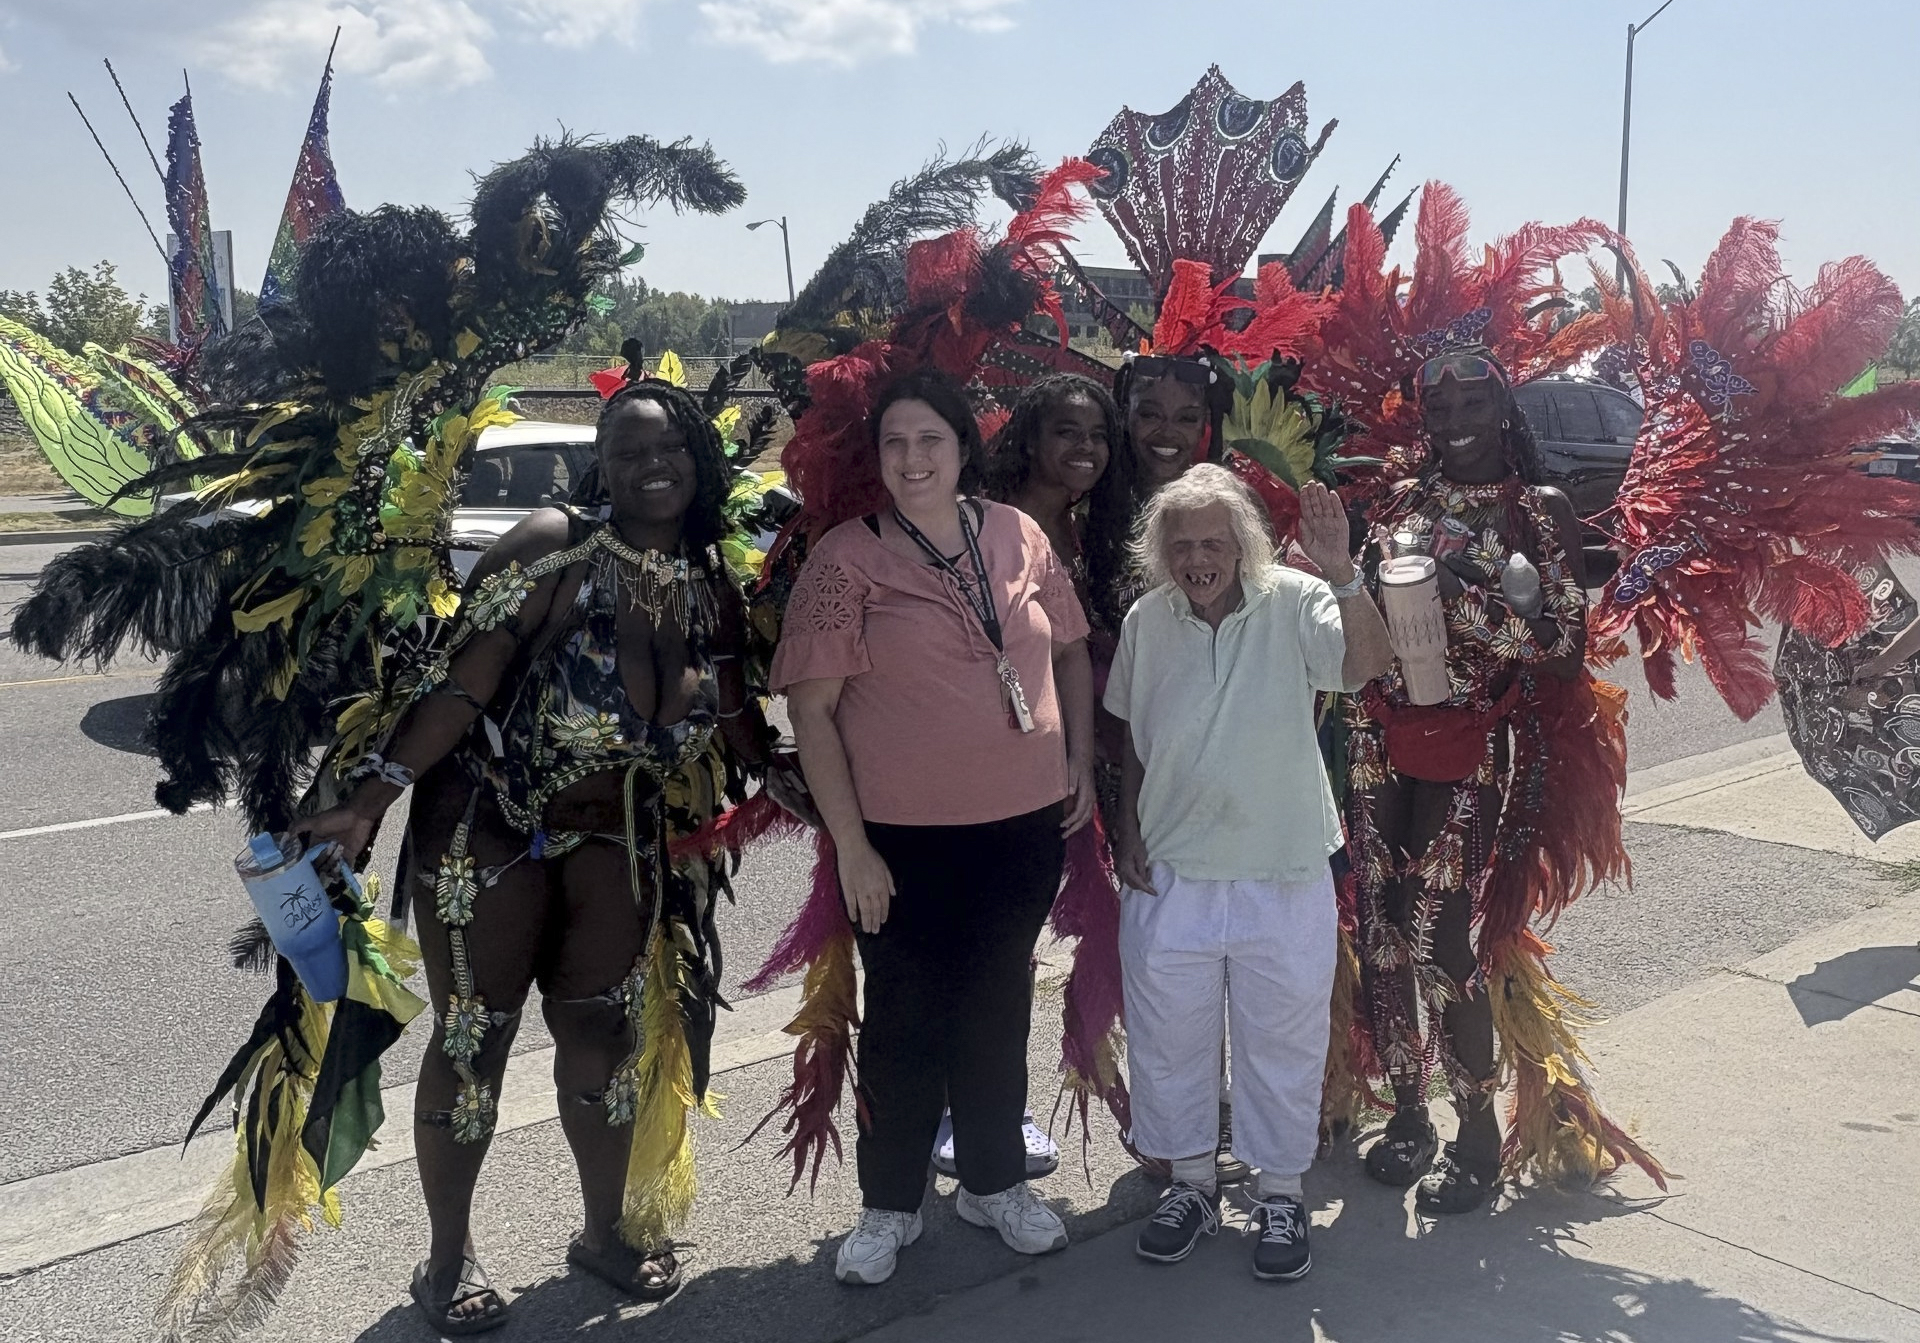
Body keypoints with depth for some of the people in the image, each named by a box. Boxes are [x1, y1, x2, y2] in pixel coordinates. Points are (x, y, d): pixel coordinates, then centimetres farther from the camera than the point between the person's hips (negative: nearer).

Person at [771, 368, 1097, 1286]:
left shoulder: (1019, 536, 2)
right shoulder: (846, 558, -9)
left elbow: (1072, 653, 14)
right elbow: (811, 709, -10)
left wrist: (1082, 767, 6)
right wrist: (850, 845, -12)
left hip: (1028, 824, 4)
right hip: (904, 837, -3)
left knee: (998, 1004, 18)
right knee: (904, 1019, 10)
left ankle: (994, 1181, 37)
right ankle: (888, 1205, 29)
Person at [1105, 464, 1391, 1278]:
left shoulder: (1292, 604, -10)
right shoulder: (1147, 621, 0)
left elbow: (1366, 665, -27)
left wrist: (1339, 572, -40)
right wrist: (1128, 828, 5)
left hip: (1283, 874, -3)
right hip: (1169, 874, 3)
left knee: (1283, 1040, 12)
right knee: (1168, 1036, 14)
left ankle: (1281, 1193, 32)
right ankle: (1191, 1182, 36)